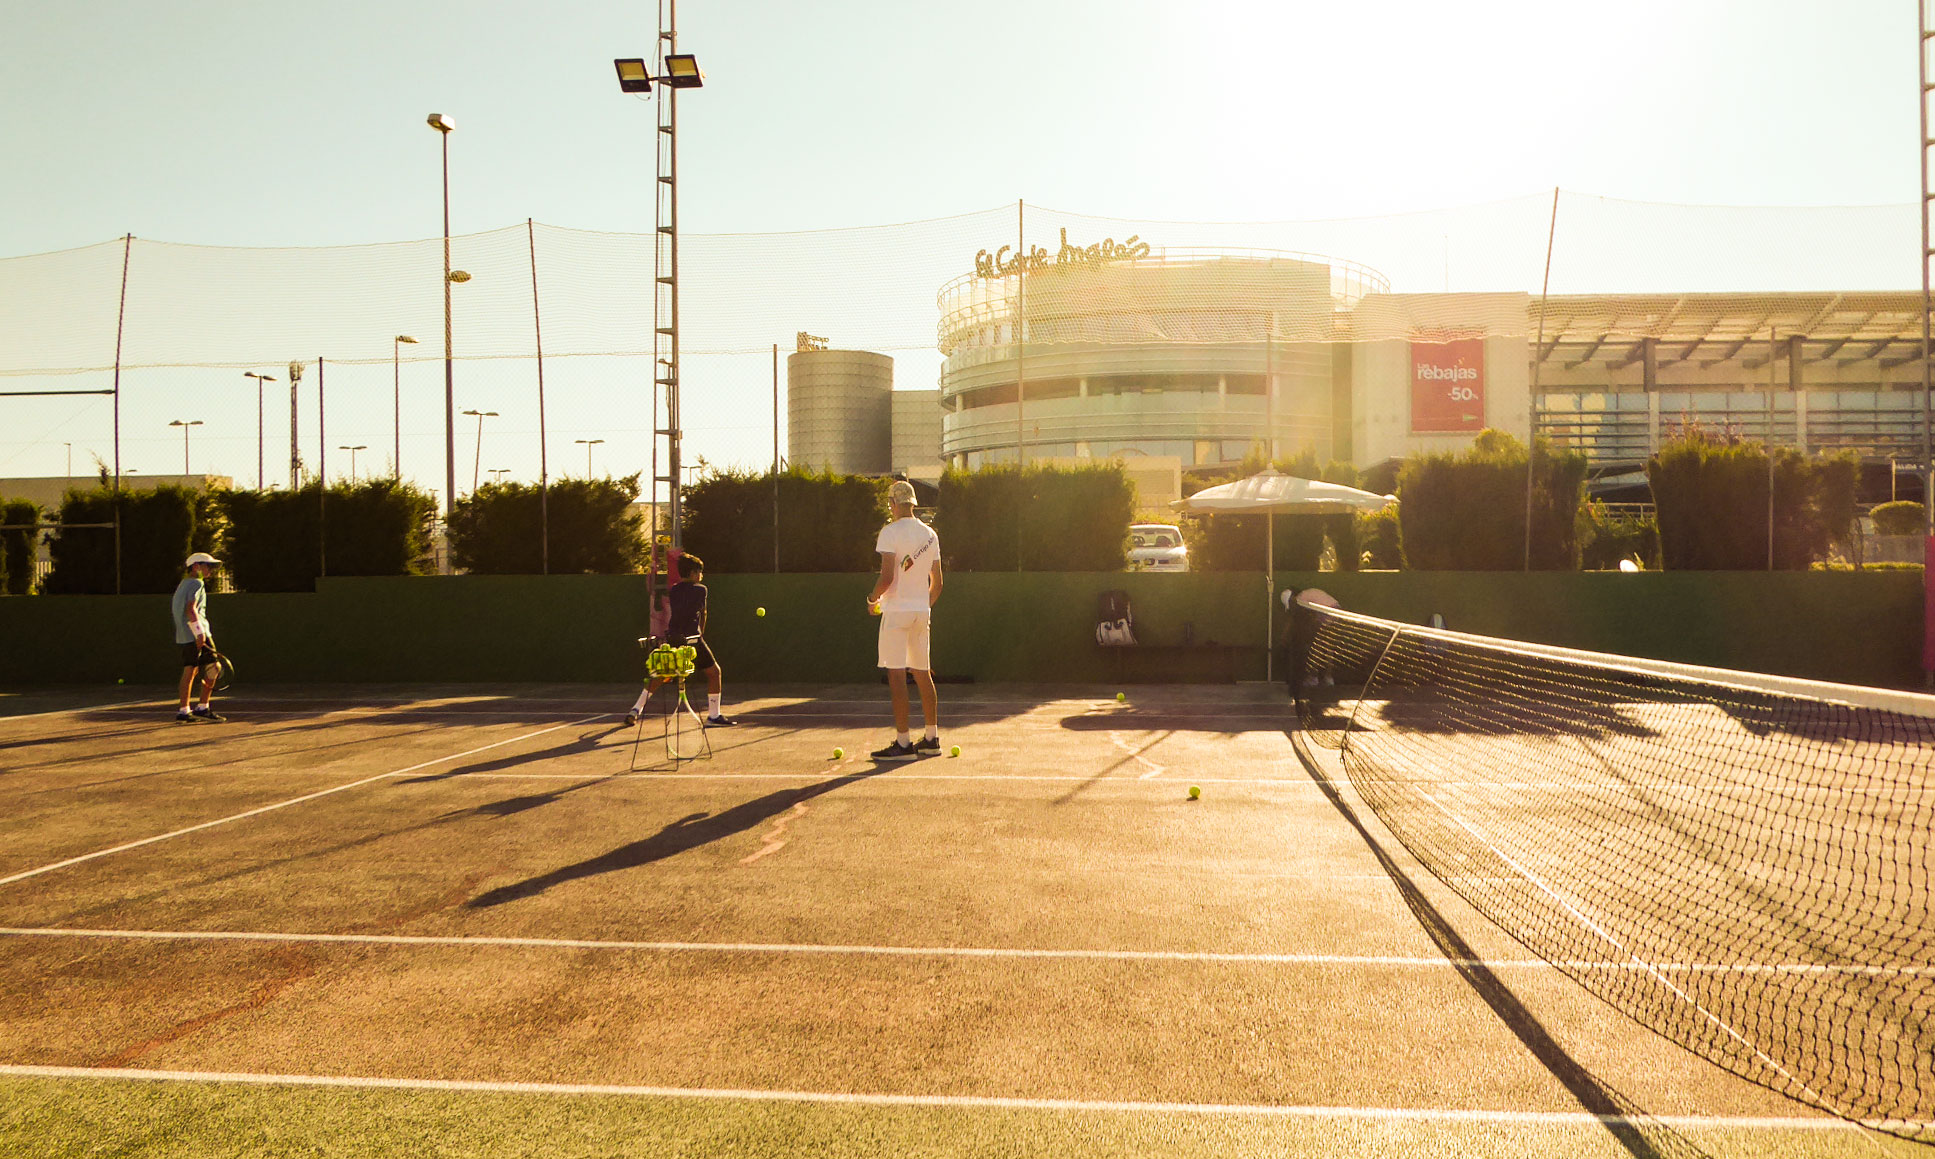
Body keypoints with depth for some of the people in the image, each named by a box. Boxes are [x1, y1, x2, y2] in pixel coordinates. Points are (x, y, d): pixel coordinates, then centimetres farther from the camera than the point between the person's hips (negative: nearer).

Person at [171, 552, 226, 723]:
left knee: (189, 671, 8)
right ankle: (202, 708, -5)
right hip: (198, 634, -9)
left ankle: (183, 711, 7)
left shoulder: (183, 584, 21)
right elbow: (190, 609, -19)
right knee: (211, 669, -5)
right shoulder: (196, 583, -8)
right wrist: (200, 633, -23)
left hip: (184, 636, 9)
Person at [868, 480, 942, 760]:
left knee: (896, 674, -6)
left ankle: (903, 743, -8)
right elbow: (937, 583, 13)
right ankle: (932, 738, 21)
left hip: (897, 610, -7)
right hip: (922, 611, 7)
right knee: (923, 674, 14)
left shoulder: (891, 532, -9)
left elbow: (887, 577, -18)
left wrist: (873, 599, -2)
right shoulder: (930, 534, 11)